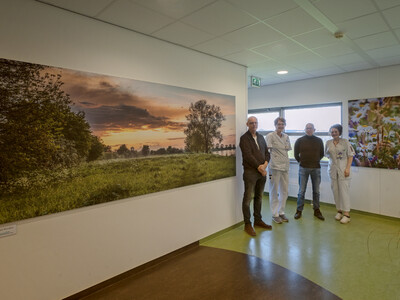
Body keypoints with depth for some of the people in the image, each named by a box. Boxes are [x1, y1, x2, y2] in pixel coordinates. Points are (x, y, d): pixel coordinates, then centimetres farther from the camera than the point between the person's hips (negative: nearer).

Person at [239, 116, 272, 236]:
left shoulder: (261, 137, 16)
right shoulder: (244, 138, -6)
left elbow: (267, 152, 13)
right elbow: (248, 155, -14)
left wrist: (265, 164, -5)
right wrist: (259, 167, -13)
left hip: (262, 171, 7)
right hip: (250, 172, -7)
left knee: (259, 197, 15)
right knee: (247, 198, -1)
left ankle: (258, 220, 28)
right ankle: (247, 224, 9)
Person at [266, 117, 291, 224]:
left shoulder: (286, 137, 13)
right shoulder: (270, 136, -5)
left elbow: (287, 150, 19)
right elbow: (267, 150, -11)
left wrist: (286, 163, 12)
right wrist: (268, 164, -18)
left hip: (285, 166, 6)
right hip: (274, 166, -6)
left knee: (284, 191, 12)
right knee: (274, 191, 3)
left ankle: (281, 212, 26)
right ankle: (275, 214, 14)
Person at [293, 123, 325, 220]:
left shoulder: (319, 141, 7)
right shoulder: (299, 141, 2)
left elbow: (322, 154, 16)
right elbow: (296, 154, 7)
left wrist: (315, 161, 12)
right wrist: (302, 162, 9)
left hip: (316, 168, 2)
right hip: (303, 168, -2)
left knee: (316, 191, 8)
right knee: (301, 191, 2)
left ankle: (316, 210, 20)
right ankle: (299, 210, 11)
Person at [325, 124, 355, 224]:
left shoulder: (345, 142, -3)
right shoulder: (328, 143, 6)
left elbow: (350, 155, -4)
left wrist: (348, 168, -12)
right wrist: (333, 160, 6)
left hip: (343, 170, -3)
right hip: (332, 170, 4)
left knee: (344, 191, -5)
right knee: (335, 191, 7)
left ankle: (346, 214, 1)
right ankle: (339, 211, 20)